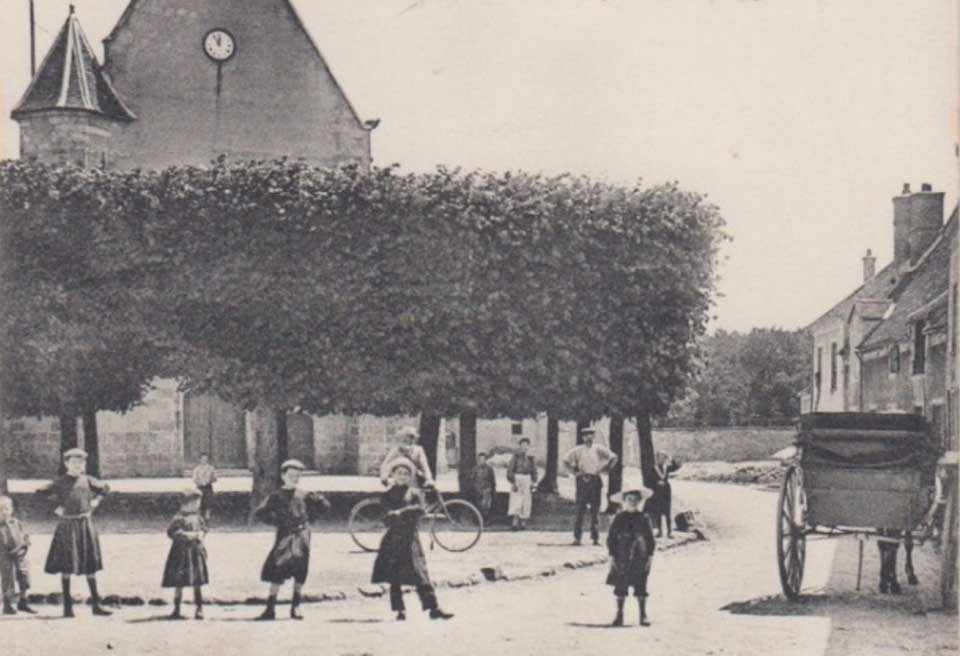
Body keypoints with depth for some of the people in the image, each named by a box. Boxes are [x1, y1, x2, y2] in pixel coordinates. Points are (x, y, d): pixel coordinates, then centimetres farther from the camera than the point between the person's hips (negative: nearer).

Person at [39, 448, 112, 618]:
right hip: (68, 526, -3)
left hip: (86, 525, 3)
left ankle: (96, 604, 10)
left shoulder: (87, 480, 7)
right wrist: (55, 508, -3)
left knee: (90, 565, 5)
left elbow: (105, 489, 21)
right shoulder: (60, 482, -1)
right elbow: (40, 494, -1)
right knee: (66, 566, 0)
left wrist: (95, 500, 9)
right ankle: (67, 606, 7)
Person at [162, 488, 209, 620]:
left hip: (196, 553, 6)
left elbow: (203, 528, 20)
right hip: (182, 553, -6)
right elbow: (171, 531, -23)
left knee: (197, 583, 8)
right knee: (179, 583, 3)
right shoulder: (179, 518, -15)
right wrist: (186, 535, -24)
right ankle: (176, 610, 15)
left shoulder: (198, 517, 6)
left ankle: (199, 609, 16)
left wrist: (201, 534, -2)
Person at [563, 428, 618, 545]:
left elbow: (613, 458, 6)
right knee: (580, 510, -3)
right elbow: (566, 460, 11)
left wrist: (604, 469, 1)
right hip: (582, 480, 0)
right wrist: (575, 472, 4)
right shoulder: (578, 450, 5)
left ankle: (595, 537, 7)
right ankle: (577, 537, -1)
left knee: (595, 510, 2)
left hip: (595, 480, 0)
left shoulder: (598, 449, 4)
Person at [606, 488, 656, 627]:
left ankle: (643, 615, 6)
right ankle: (619, 615, 12)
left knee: (641, 587, 0)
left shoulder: (643, 518, 4)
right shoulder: (619, 519, 1)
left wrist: (650, 555, 1)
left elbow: (650, 538, 7)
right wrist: (612, 556, -4)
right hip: (622, 559, 0)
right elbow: (611, 538, 2)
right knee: (621, 587, 3)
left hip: (640, 558, 0)